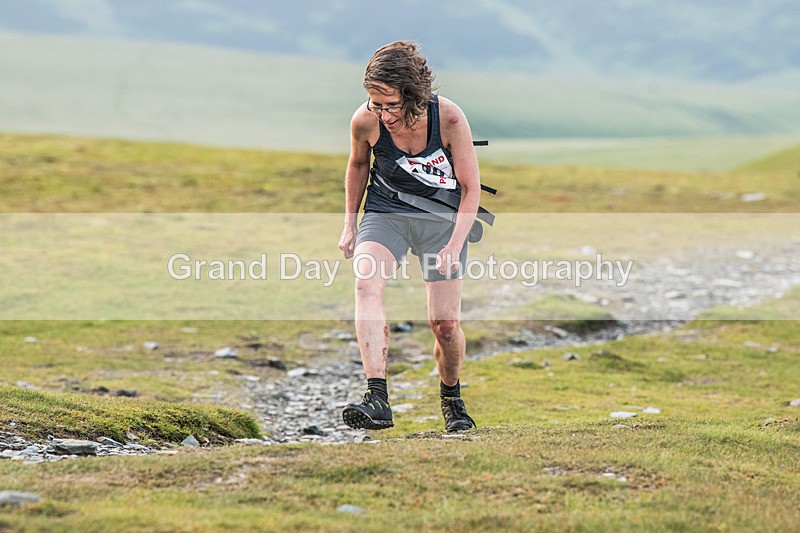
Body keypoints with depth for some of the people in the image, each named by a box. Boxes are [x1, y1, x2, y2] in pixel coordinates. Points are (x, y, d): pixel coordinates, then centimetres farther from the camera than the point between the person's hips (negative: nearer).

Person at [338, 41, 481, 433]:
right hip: (385, 213, 1)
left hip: (442, 217, -1)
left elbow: (471, 188, -12)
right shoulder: (365, 121, -18)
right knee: (365, 283, -29)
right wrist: (350, 224, 9)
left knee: (446, 324, -5)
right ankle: (377, 399, -38)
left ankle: (451, 398, 26)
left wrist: (455, 246, -21)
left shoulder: (448, 118, -23)